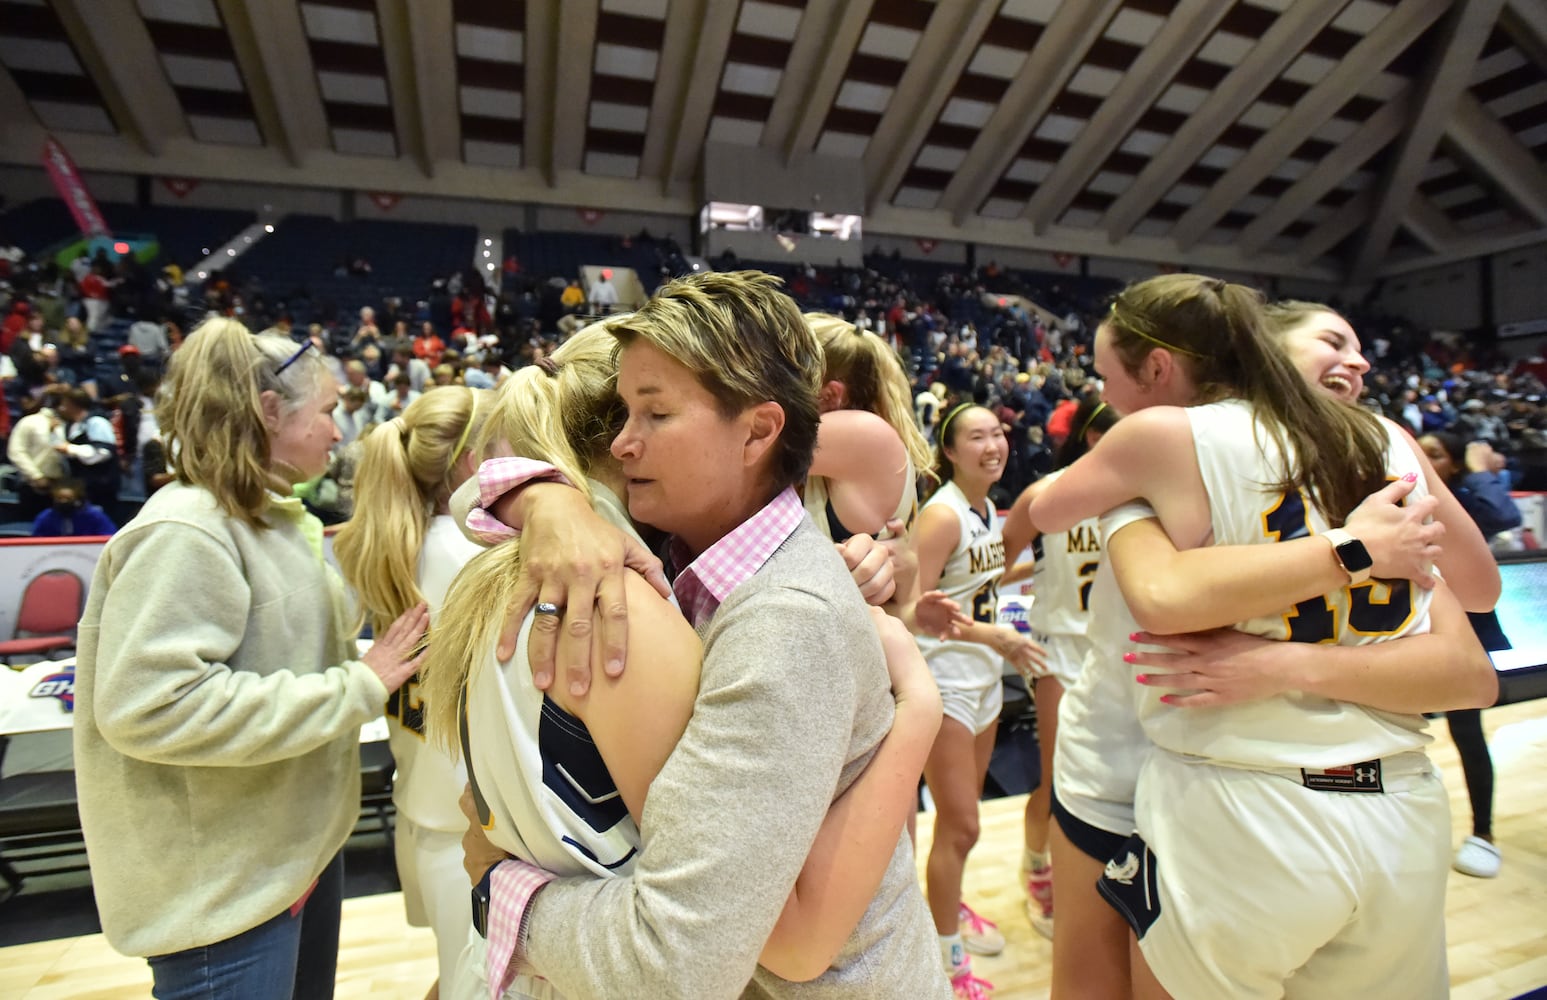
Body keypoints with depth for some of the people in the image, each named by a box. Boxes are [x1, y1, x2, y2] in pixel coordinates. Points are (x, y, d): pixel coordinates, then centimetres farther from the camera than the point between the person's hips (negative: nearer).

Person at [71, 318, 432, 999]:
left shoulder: (270, 519, 10)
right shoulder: (185, 534, -22)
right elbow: (149, 706, -29)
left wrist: (379, 667, -1)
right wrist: (356, 688, -26)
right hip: (224, 883, -9)